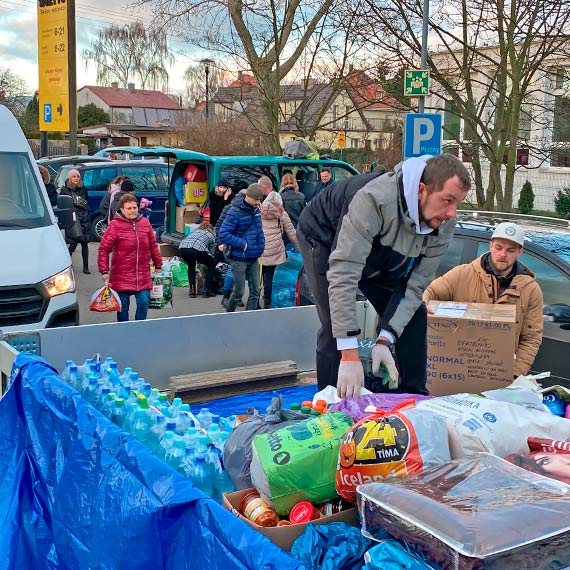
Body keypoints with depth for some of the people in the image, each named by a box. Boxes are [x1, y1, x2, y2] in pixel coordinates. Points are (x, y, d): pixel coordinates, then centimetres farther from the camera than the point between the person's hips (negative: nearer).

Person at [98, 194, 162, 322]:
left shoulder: (145, 223, 5)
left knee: (144, 303, 1)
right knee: (123, 306, 5)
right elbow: (103, 250, -7)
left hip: (143, 276, 3)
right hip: (122, 276, -3)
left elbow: (153, 246, 14)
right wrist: (104, 271, -11)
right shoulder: (115, 225, -7)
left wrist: (158, 265, 16)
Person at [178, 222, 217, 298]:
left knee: (191, 265, 34)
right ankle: (207, 291, 16)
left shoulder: (194, 231, 37)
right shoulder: (210, 235, 28)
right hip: (198, 249, -4)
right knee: (211, 265, 23)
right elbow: (211, 253, 31)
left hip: (182, 249, 4)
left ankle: (192, 290, 24)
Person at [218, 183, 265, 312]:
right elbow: (223, 235, -19)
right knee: (238, 292, 0)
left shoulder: (255, 210, 7)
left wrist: (261, 243, 9)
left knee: (255, 291, 6)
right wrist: (243, 244, -19)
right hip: (239, 259, -7)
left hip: (254, 258, 7)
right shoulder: (235, 212, -15)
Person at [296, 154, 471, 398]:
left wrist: (385, 340, -33)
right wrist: (350, 355, -48)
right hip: (325, 237, -6)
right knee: (335, 327, -19)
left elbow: (415, 285, -19)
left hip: (377, 255, 6)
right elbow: (343, 275, -47)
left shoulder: (444, 224, -23)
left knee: (414, 316, -1)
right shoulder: (375, 200, -44)